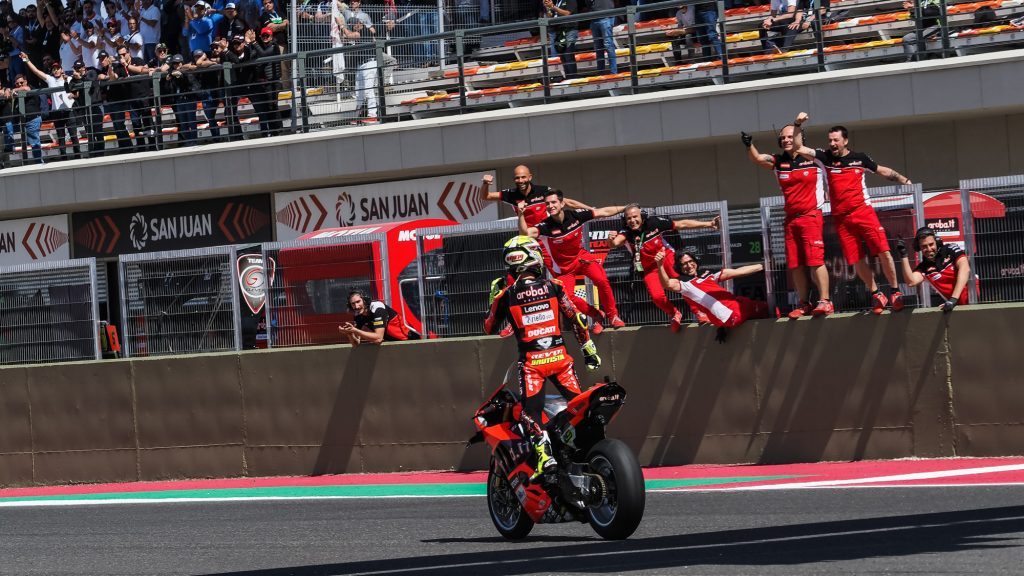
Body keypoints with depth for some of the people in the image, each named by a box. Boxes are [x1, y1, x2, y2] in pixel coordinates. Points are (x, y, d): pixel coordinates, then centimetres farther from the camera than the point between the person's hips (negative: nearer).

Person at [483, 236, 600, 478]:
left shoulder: (506, 296, -1)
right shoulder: (554, 287, 2)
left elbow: (489, 328, 11)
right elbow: (576, 319, 5)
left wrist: (494, 300, 22)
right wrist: (589, 348, 14)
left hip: (531, 363, -2)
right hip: (559, 357, 2)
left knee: (531, 411, -3)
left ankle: (544, 453, -23)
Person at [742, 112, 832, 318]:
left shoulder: (813, 159, 2)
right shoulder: (778, 162, 9)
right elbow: (757, 158, -4)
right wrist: (749, 145, -20)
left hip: (811, 216, -5)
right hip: (790, 219, 5)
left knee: (815, 260, -13)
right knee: (796, 264, 4)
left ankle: (825, 301, -13)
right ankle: (803, 304, 11)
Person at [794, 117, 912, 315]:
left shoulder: (859, 158, 6)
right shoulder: (826, 157, 6)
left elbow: (882, 171, 19)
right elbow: (800, 149, 0)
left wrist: (903, 179, 9)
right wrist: (798, 125, -8)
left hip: (863, 211, -2)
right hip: (841, 217, 2)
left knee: (883, 252, -13)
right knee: (857, 261, 0)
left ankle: (896, 291, -1)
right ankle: (876, 294, 15)